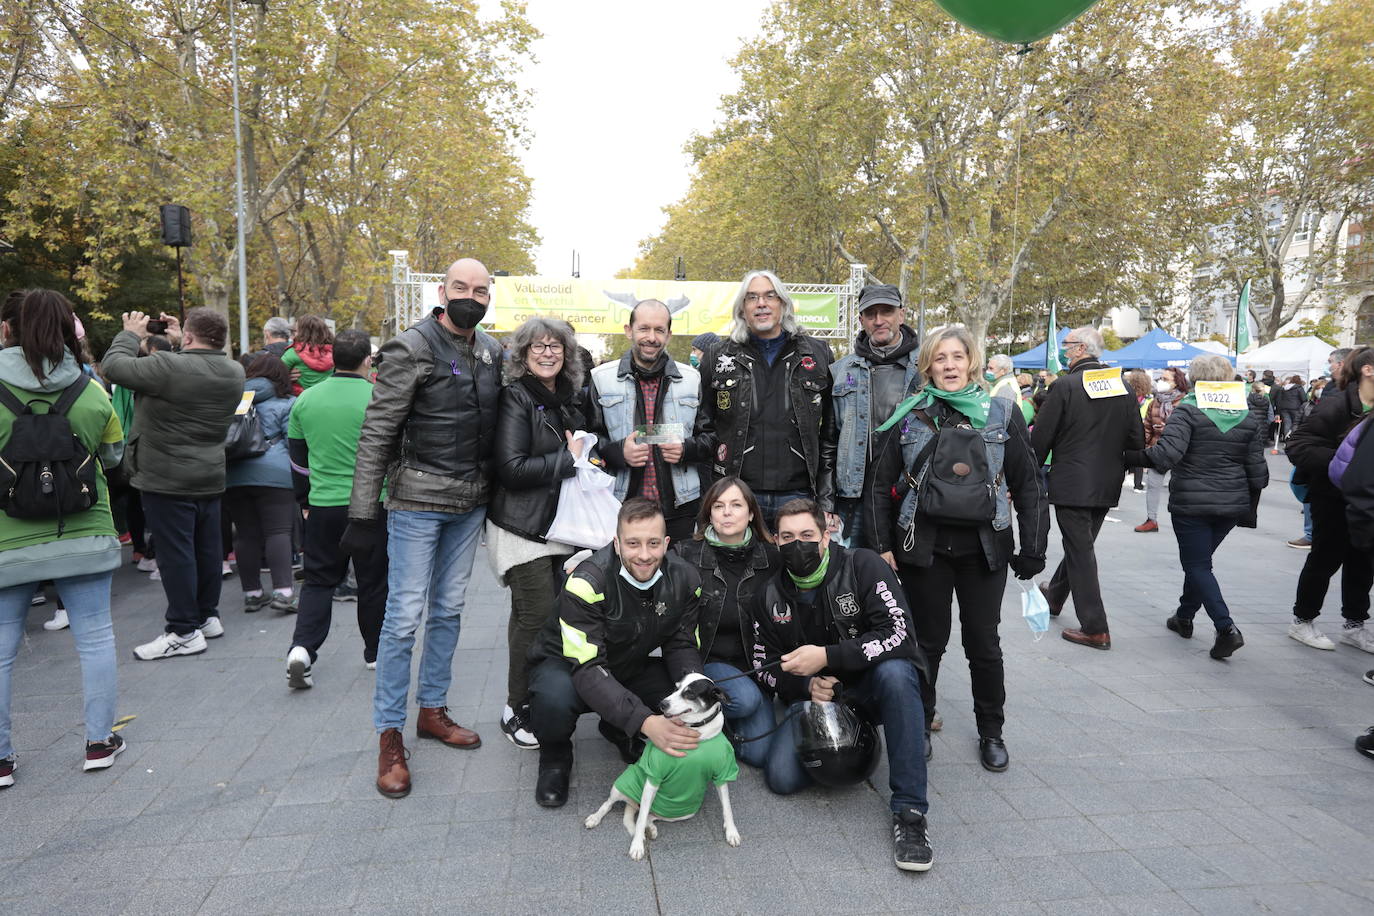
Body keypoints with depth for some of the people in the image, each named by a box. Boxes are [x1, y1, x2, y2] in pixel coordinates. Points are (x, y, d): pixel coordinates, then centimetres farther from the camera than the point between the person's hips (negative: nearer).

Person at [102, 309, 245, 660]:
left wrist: (131, 334, 3)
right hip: (210, 477, 7)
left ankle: (185, 632, 3)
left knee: (175, 552, -2)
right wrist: (179, 343, 17)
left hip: (168, 479, -7)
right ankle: (208, 617, 25)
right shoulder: (234, 372, 2)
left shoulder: (170, 366, -21)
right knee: (208, 547, 14)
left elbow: (114, 365, -12)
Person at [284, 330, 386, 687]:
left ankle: (302, 647, -1)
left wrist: (305, 500, 25)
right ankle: (376, 652, 24)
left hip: (323, 506, 3)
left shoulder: (306, 399, 3)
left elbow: (298, 458, 13)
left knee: (319, 579, 15)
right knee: (373, 581, 11)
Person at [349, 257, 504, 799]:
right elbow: (376, 434, -12)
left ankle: (432, 709, 30)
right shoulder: (410, 349, -10)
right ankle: (389, 735, 11)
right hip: (417, 504, -6)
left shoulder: (492, 353, 8)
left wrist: (494, 494, 7)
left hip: (470, 505, 6)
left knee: (448, 610, 14)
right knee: (405, 616, -2)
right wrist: (363, 512, -14)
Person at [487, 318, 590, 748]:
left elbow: (586, 449, 29)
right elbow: (511, 468, -18)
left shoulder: (574, 398, 14)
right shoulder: (515, 397, -8)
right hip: (524, 528, -7)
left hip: (564, 523, 7)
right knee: (537, 614, -7)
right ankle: (517, 709, 10)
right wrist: (567, 460, -13)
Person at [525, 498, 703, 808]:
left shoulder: (685, 578, -15)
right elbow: (587, 667, -36)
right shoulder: (587, 582, -32)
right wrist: (644, 721, -48)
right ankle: (555, 759, -2)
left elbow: (681, 644, -6)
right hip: (567, 664, -5)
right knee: (555, 698, -40)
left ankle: (624, 736, 11)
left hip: (631, 667, 5)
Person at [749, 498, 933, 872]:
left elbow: (899, 633, -24)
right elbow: (765, 666, 6)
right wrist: (806, 686, -14)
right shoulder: (769, 596, -1)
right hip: (814, 695, 3)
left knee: (894, 672, -38)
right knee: (782, 778, -18)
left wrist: (826, 657, -28)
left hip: (870, 684, -3)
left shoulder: (862, 566, -14)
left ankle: (909, 811, -29)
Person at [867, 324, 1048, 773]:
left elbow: (1028, 486, 3)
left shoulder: (1002, 414, 2)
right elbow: (882, 486, 4)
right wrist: (882, 546, -2)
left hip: (984, 547, 0)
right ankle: (919, 724, 28)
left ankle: (991, 732, 28)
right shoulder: (909, 416, 1)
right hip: (924, 546, 0)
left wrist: (1032, 550, -2)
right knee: (928, 640, 10)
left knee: (984, 643, 9)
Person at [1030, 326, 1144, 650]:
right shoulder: (1122, 385, 3)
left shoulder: (1064, 386, -14)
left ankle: (1095, 629, 3)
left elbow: (1040, 439, -12)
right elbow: (1137, 440, 4)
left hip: (1072, 483, -6)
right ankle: (1055, 595, 42)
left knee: (1080, 551, 1)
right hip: (1107, 485, 7)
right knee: (1080, 544, 21)